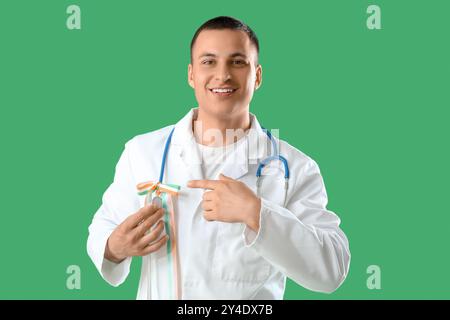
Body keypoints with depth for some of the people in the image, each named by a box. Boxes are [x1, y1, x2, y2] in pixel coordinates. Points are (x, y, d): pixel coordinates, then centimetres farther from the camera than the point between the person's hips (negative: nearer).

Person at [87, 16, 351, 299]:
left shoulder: (296, 169, -11)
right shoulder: (142, 152, -5)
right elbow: (105, 228, 3)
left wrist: (255, 213, -29)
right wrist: (114, 249, -19)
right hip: (156, 292, 1)